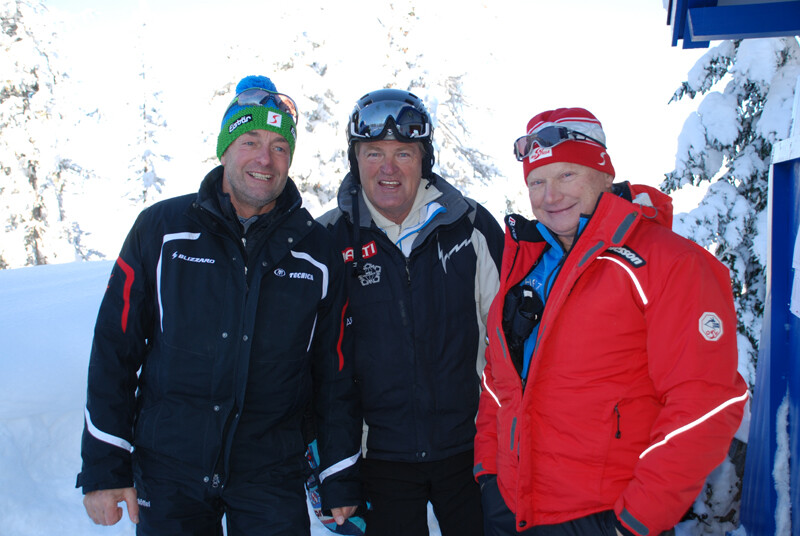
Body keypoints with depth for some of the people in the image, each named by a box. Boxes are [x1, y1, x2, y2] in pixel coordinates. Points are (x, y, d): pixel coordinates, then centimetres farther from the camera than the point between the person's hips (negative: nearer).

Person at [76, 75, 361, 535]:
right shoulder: (162, 229, -2)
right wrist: (104, 467, -2)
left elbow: (335, 372, 5)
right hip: (166, 473, 0)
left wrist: (342, 480, 7)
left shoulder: (317, 251, 0)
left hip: (273, 479, 1)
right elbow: (114, 348, 0)